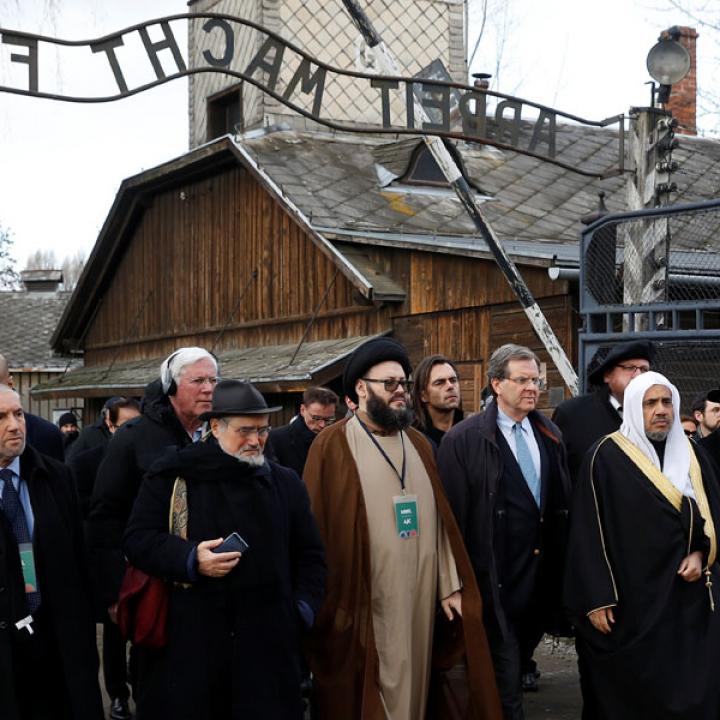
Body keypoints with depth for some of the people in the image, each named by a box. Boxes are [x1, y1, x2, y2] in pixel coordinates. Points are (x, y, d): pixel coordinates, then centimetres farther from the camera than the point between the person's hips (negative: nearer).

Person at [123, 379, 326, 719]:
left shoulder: (286, 483, 12)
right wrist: (190, 559, -14)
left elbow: (310, 556, 17)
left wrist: (302, 609, 4)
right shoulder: (172, 475, 2)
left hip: (267, 642, 2)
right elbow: (137, 540, -1)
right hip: (187, 639, -2)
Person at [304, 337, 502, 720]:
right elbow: (317, 528, -6)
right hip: (361, 604, -5)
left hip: (419, 601, 5)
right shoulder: (332, 446, -5)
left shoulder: (419, 444, 13)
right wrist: (326, 603, -8)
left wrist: (450, 585, 6)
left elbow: (438, 520, 11)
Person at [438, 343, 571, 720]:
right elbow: (454, 515, -10)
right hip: (495, 579, -6)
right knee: (505, 679, -3)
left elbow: (563, 502, 12)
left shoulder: (549, 435, 9)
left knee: (520, 659, 17)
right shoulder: (463, 439, -10)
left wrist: (562, 567, 7)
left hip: (542, 575, 6)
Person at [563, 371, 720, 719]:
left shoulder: (691, 453, 9)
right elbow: (588, 532, -8)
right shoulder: (605, 458, -7)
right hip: (633, 598, -4)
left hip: (691, 596, 5)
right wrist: (596, 598, -12)